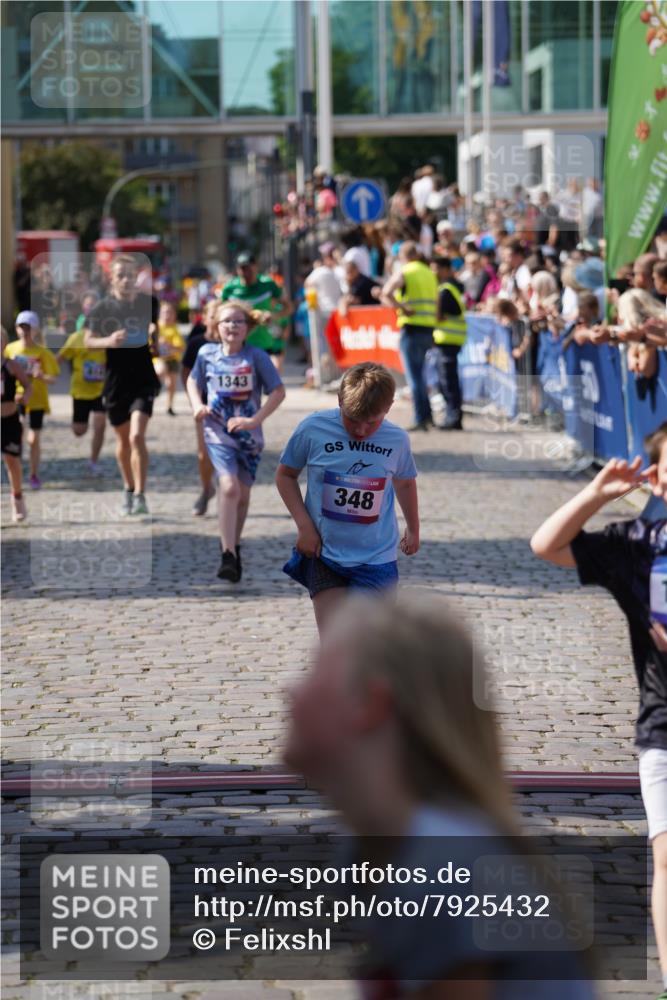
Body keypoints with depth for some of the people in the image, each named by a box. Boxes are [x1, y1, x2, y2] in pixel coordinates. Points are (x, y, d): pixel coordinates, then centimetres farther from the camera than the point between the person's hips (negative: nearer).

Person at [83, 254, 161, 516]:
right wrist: (108, 341, -18)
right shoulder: (102, 308, -4)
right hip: (115, 382, 2)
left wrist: (155, 340, -2)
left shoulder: (149, 304, -1)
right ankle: (128, 489, 35)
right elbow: (88, 340, 0)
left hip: (143, 379, -2)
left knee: (137, 436, -17)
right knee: (123, 440, 15)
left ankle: (140, 496, -14)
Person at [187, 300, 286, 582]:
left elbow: (278, 391, -7)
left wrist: (255, 420, -16)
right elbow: (193, 381, 16)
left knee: (243, 492, 11)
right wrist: (197, 405, -2)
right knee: (229, 487, -20)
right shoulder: (207, 354, -2)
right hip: (218, 433, -1)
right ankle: (228, 556, -20)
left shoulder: (256, 356, -8)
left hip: (248, 435, 1)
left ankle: (233, 545, 35)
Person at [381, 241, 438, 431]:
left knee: (414, 375, -3)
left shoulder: (403, 273, -5)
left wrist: (402, 309, -16)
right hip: (429, 329, 6)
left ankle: (421, 418, -5)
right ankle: (426, 413, 17)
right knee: (418, 372, 19)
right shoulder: (430, 273, 14)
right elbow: (437, 304, 16)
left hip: (411, 328, -6)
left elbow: (386, 294, -22)